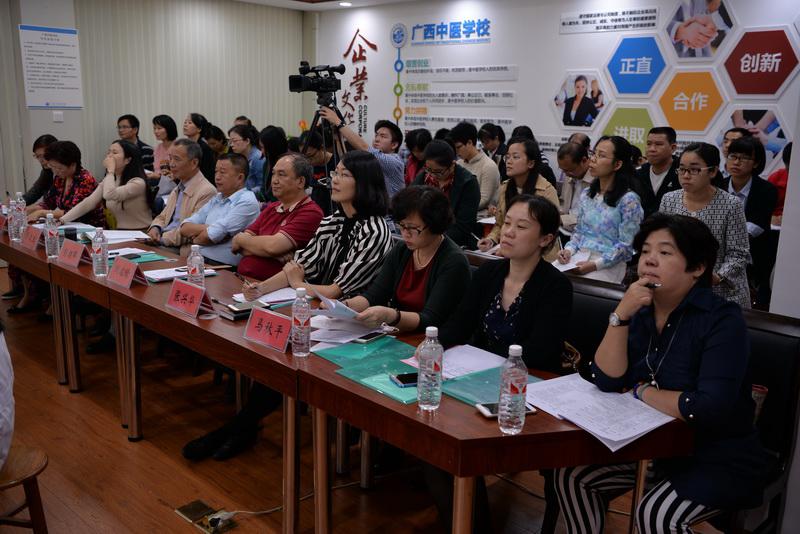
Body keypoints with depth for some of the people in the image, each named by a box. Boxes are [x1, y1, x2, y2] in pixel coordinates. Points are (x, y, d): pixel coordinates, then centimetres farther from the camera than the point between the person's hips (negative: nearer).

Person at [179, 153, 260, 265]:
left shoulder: (247, 202, -9)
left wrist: (194, 239, 5)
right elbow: (185, 228, 10)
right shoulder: (216, 198, 17)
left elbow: (211, 236, -14)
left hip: (222, 265, -7)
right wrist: (208, 228, -8)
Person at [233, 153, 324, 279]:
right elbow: (236, 247, 11)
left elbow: (273, 246, -17)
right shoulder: (271, 208, 18)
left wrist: (240, 239, 2)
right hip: (242, 279, 7)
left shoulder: (311, 213, -8)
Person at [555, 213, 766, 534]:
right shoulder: (640, 312, 0)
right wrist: (620, 315, -20)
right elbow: (607, 381, -10)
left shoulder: (722, 320, -19)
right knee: (571, 476, 0)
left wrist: (642, 393, -15)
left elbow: (711, 408, -30)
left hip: (719, 460, -6)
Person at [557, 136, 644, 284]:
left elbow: (626, 246, -10)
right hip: (579, 261, 5)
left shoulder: (628, 200, -8)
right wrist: (569, 249, -2)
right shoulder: (586, 194, 11)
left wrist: (595, 264, -18)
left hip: (608, 265, -5)